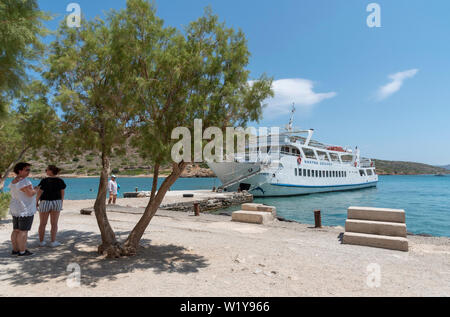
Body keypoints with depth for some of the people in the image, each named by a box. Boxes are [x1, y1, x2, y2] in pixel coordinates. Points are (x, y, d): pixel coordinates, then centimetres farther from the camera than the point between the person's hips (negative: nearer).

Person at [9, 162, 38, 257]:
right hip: (25, 210, -9)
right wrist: (36, 189, -4)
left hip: (15, 209, 9)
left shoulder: (13, 181, 10)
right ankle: (22, 251, 2)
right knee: (23, 231, -3)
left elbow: (14, 196, 16)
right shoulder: (24, 181, -19)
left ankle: (15, 250, 19)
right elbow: (31, 193, -21)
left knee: (16, 230, 13)